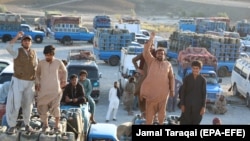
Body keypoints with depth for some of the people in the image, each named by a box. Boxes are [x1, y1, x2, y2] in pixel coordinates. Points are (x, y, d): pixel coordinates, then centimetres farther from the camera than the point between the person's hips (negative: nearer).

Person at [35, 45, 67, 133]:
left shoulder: (58, 62, -4)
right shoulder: (41, 63, -2)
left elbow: (64, 71, 16)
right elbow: (37, 73, 15)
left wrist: (64, 81, 11)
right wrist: (37, 83, 4)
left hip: (55, 89, -1)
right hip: (43, 89, 1)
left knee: (55, 108, -6)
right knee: (43, 108, 3)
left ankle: (56, 126, 6)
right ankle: (45, 125, 20)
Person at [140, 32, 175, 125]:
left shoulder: (168, 64, 9)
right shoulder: (151, 61, 7)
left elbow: (171, 78, 10)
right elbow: (146, 51, -5)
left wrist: (172, 90, 4)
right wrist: (151, 38, -6)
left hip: (163, 91, 1)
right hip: (151, 90, -1)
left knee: (162, 109, 8)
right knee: (150, 109, 4)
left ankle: (161, 124, 22)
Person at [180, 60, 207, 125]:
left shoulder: (203, 80, -2)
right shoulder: (187, 78, 0)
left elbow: (204, 94, 0)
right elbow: (183, 92, 2)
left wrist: (203, 107, -5)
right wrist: (182, 104, -3)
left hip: (198, 105, 0)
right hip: (187, 104, 0)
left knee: (196, 122, 4)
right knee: (184, 122, 0)